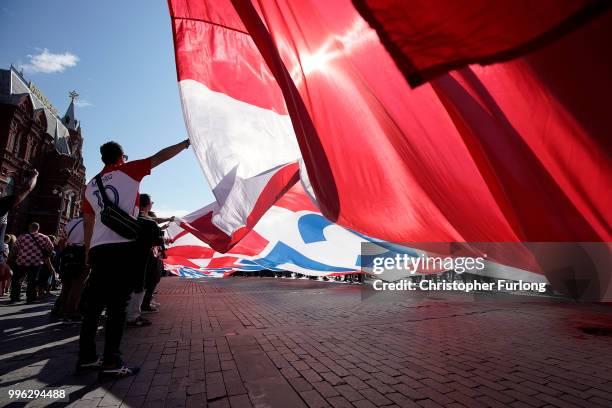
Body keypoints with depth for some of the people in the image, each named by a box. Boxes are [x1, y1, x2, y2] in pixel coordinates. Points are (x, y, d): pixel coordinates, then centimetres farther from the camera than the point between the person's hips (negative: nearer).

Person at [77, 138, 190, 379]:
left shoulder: (91, 186, 18)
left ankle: (86, 357, 18)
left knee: (94, 303, 11)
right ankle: (111, 362, -3)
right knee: (117, 305, -4)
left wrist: (88, 252, 25)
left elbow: (88, 223, 19)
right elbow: (161, 156, 5)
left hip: (98, 250, 6)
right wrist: (186, 143, 15)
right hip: (124, 248, -6)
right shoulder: (127, 171, 1)